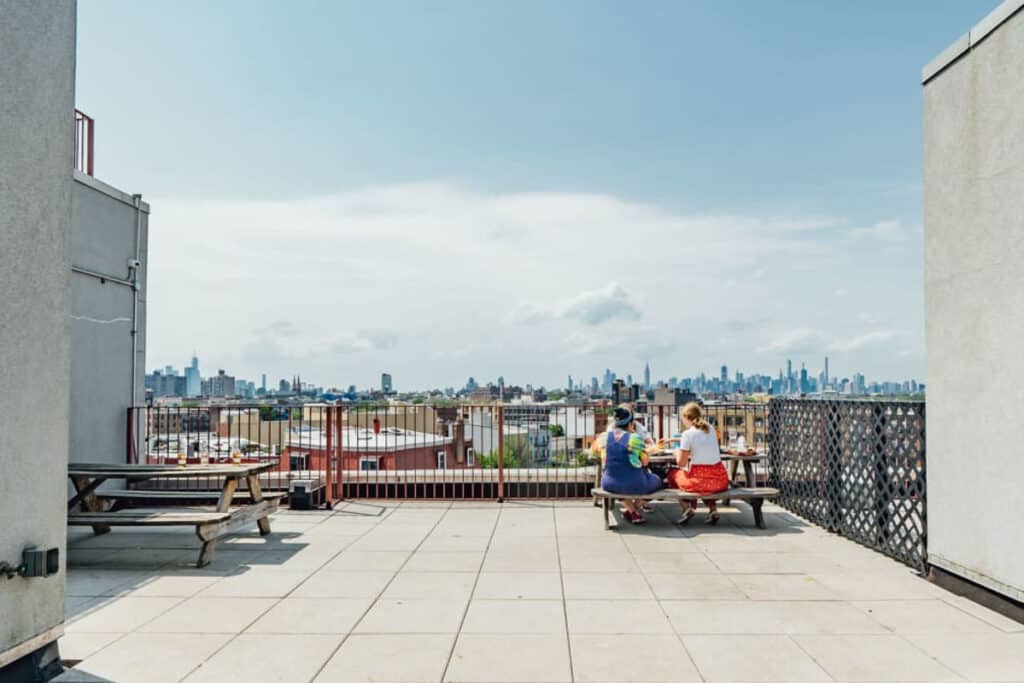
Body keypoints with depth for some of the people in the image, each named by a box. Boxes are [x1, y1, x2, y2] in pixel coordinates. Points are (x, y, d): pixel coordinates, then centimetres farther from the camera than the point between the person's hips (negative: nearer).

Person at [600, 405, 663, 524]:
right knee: (656, 480, 28)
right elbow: (645, 462, -1)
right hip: (634, 485, -3)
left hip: (610, 485, 3)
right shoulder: (635, 437, -9)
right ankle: (635, 508, 26)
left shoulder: (607, 436, 1)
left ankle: (632, 512, 25)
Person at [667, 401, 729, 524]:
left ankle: (687, 508, 7)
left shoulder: (687, 434, -10)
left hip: (700, 481, -5)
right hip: (720, 480, 5)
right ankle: (713, 508, 21)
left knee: (672, 473, 23)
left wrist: (677, 453, 16)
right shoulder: (711, 429, 8)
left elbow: (681, 463, -7)